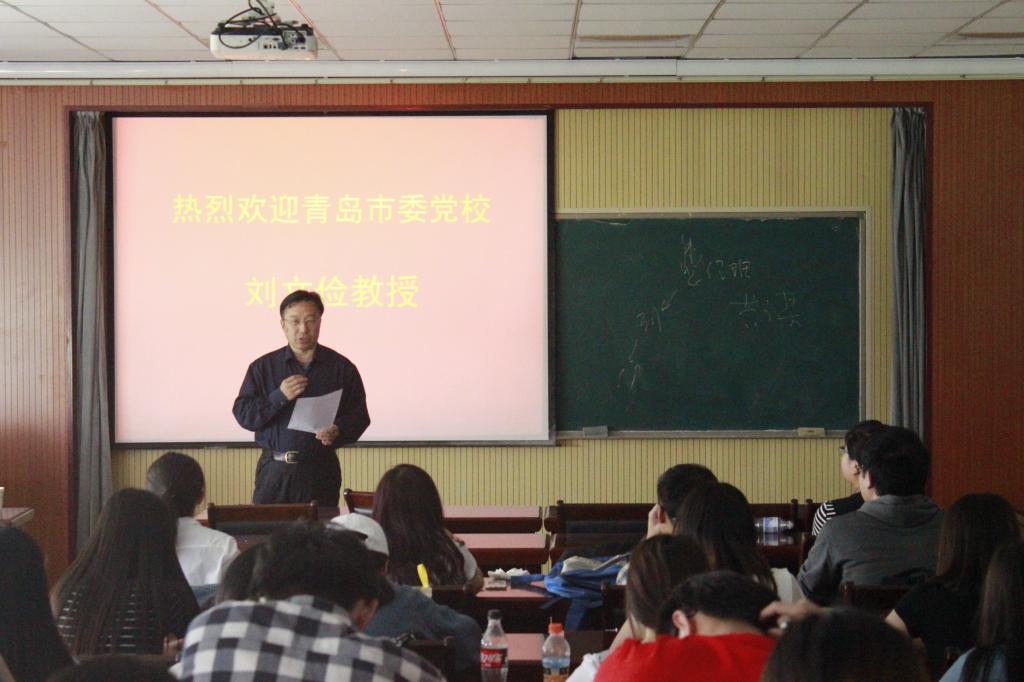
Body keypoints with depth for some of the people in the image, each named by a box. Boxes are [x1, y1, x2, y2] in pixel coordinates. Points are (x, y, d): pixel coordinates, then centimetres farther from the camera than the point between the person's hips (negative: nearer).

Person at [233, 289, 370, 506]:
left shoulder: (341, 367, 6)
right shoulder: (263, 367, 8)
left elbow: (359, 416, 5)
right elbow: (243, 415, 2)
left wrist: (338, 432, -16)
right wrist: (279, 397, -12)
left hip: (321, 471, 0)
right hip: (275, 470, 0)